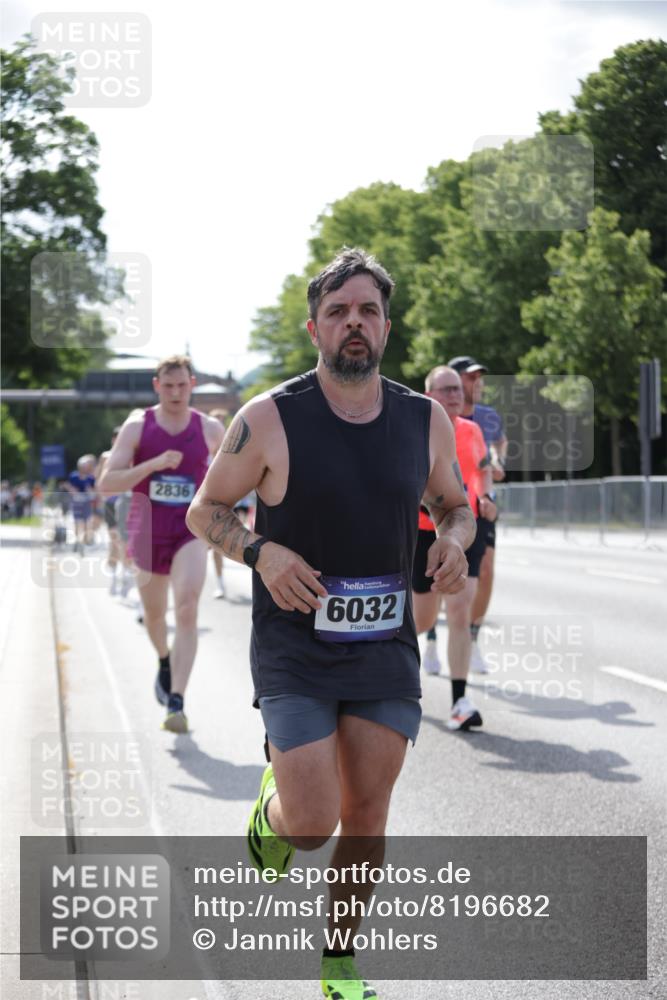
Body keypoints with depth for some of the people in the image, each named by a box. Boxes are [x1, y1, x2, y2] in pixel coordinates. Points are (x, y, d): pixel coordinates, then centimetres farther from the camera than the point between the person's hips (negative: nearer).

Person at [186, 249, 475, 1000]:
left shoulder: (425, 420, 0)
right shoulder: (269, 418, -10)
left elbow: (455, 506, 16)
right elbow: (204, 510, 0)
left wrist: (454, 541, -8)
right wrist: (260, 551, -19)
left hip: (386, 652, 3)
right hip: (295, 653, -3)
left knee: (366, 814, 7)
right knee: (312, 824, -10)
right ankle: (273, 805, 28)